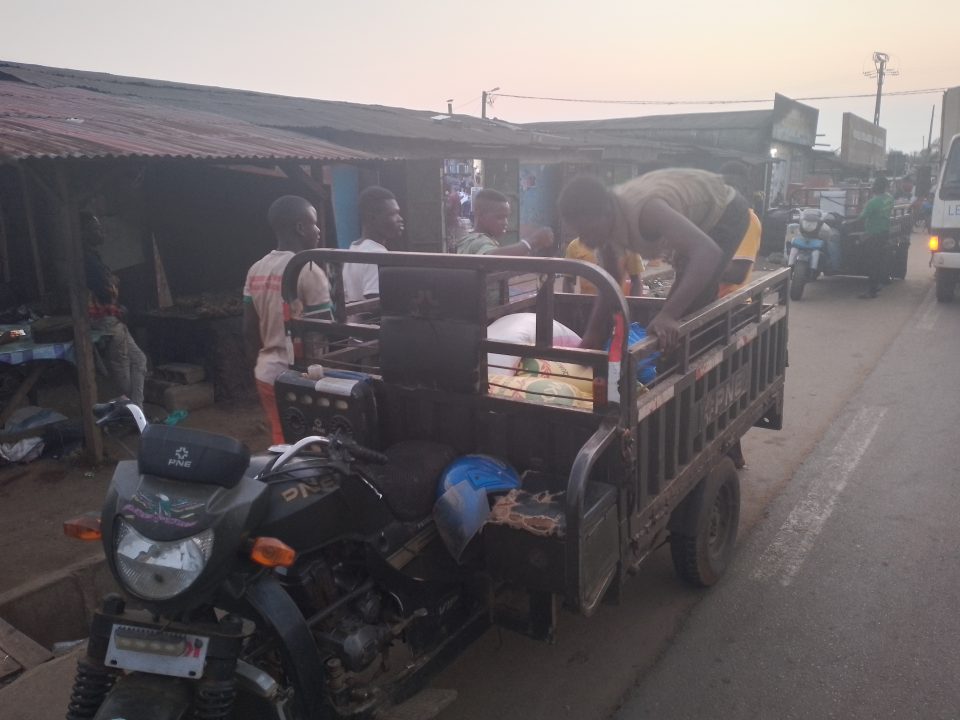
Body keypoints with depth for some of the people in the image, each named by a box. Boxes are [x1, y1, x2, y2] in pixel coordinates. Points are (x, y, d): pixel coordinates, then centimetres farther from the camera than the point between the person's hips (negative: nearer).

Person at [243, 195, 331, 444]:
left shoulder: (256, 270, 6)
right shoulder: (309, 272, -16)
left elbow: (249, 331, 9)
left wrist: (261, 363, 20)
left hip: (267, 374, 7)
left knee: (281, 445, 15)